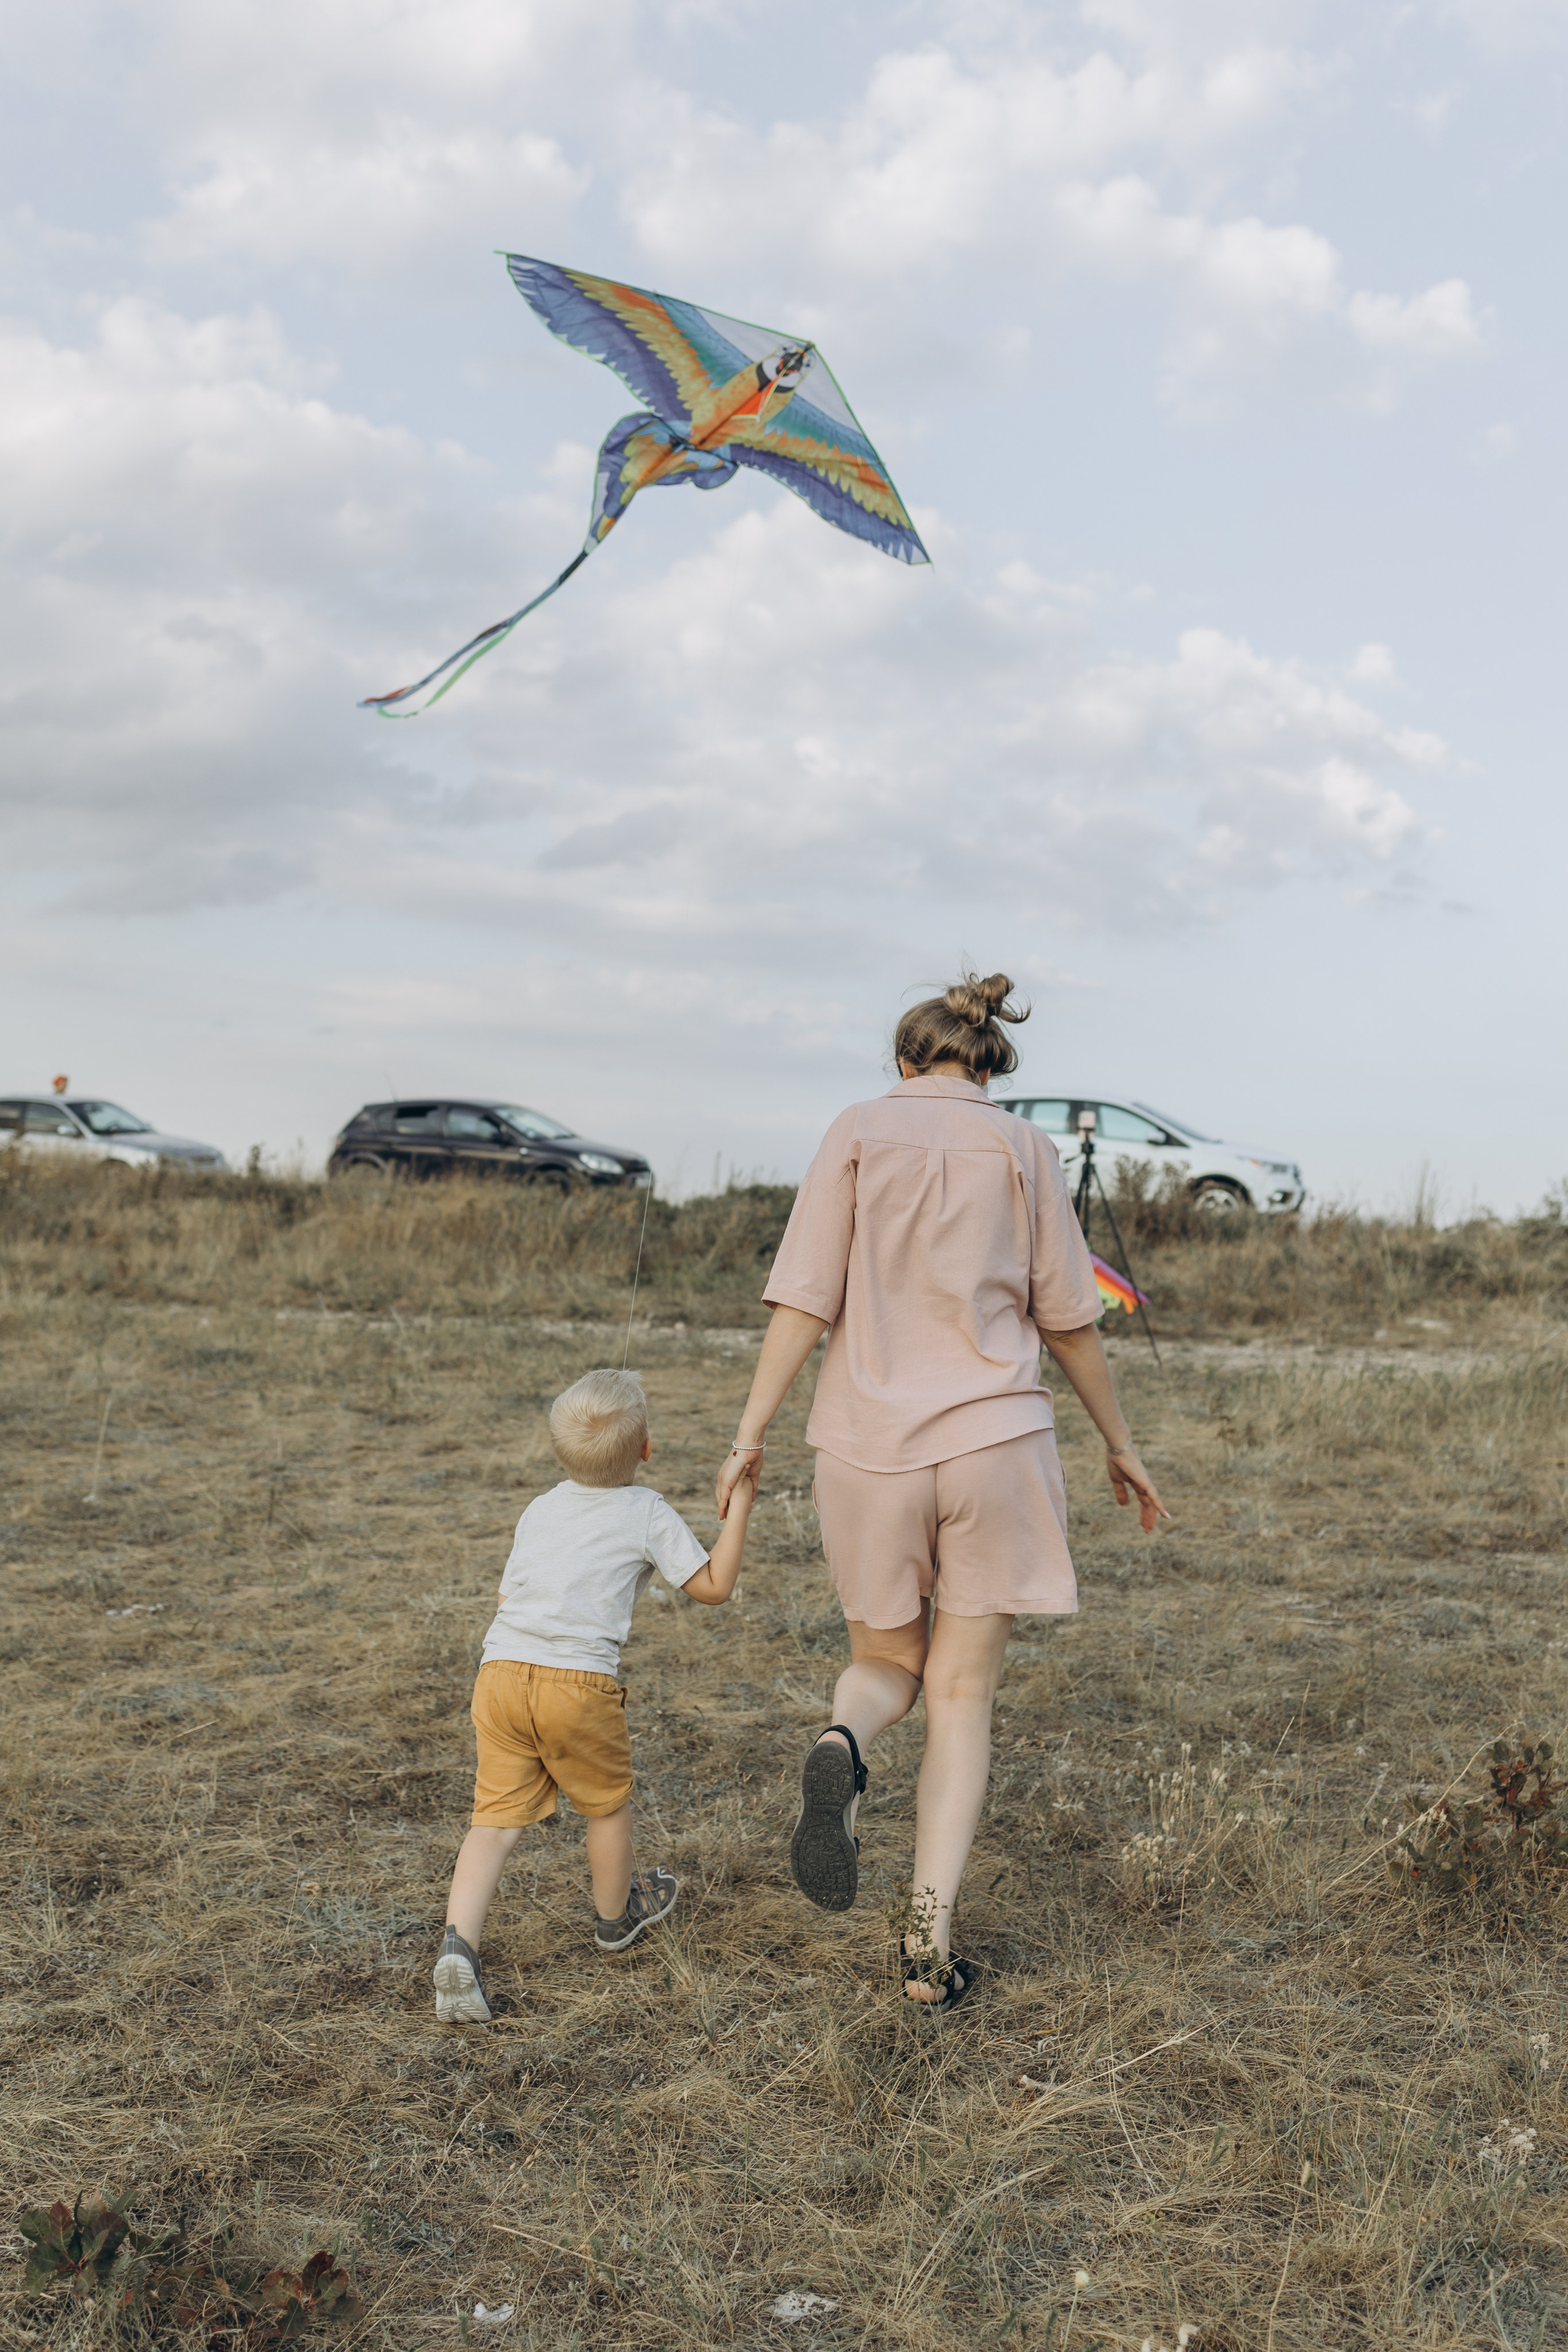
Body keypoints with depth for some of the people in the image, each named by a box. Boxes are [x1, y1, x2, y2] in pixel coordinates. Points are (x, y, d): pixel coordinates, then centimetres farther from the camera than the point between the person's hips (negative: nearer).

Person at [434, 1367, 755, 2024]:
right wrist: (739, 1508, 11)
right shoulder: (647, 1513, 4)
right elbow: (713, 1587, 6)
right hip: (578, 1682, -4)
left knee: (496, 1815, 5)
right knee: (608, 1801, 20)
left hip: (500, 1672, 4)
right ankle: (615, 1915, 41)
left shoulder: (540, 1510, 20)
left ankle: (459, 1942, -13)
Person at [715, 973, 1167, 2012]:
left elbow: (806, 1301, -5)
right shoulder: (1023, 1150, 5)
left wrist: (752, 1433, -3)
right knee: (963, 1695, 9)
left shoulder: (858, 1135, 3)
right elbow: (1070, 1321, 7)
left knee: (888, 1663, 20)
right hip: (994, 1442, 0)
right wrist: (1121, 1445, 18)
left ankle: (841, 1752, -15)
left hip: (870, 1448, 0)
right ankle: (931, 1943, 1)